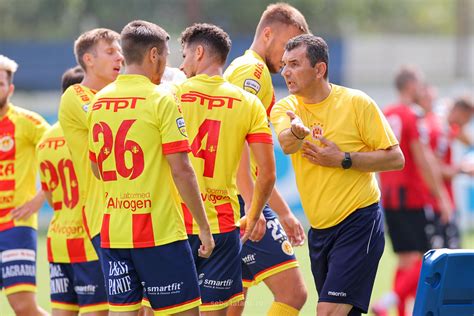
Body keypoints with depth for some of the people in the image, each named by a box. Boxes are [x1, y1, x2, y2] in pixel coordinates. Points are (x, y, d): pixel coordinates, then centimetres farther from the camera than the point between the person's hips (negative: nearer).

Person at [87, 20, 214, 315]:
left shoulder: (99, 101, 9)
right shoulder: (162, 100, -9)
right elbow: (181, 171, -12)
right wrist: (204, 226, -6)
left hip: (111, 231, 6)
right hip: (160, 230, -6)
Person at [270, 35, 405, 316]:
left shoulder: (357, 103, -7)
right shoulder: (285, 109, 3)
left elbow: (396, 158, -6)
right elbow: (287, 143, -20)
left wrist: (343, 160, -17)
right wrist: (297, 131, -43)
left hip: (358, 222, -6)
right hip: (319, 229, 6)